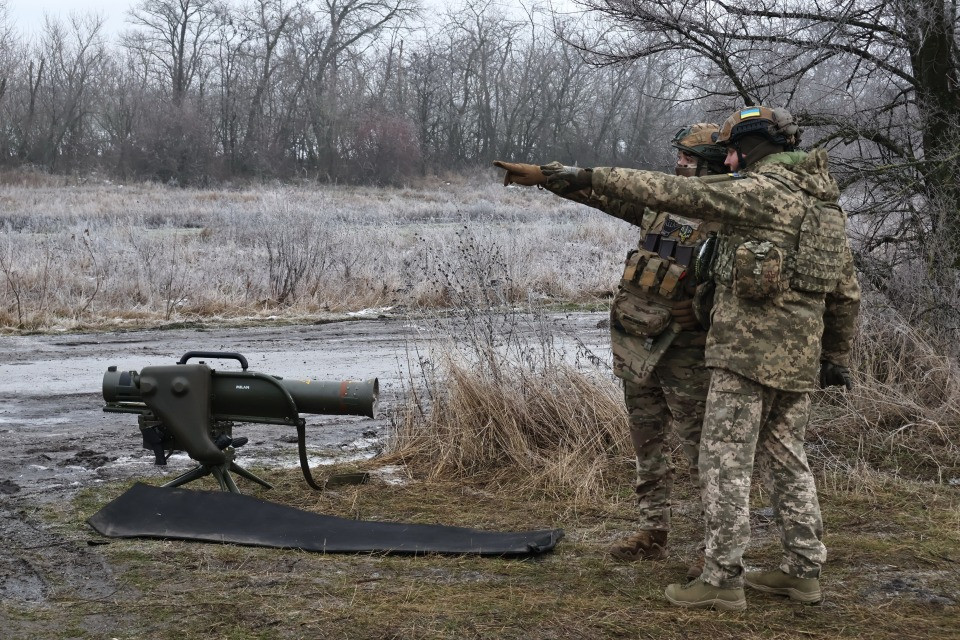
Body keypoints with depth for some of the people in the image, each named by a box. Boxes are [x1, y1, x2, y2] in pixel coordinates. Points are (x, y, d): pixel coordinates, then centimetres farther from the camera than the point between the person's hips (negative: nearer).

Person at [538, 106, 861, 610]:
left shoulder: (757, 191, -10)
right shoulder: (827, 204, 15)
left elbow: (668, 192, -13)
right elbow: (846, 293, 18)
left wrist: (590, 177, -9)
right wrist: (838, 356, 26)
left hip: (748, 349, -8)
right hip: (799, 357, 8)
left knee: (725, 460, -3)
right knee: (786, 460, 16)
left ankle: (723, 579, -3)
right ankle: (803, 571, 20)